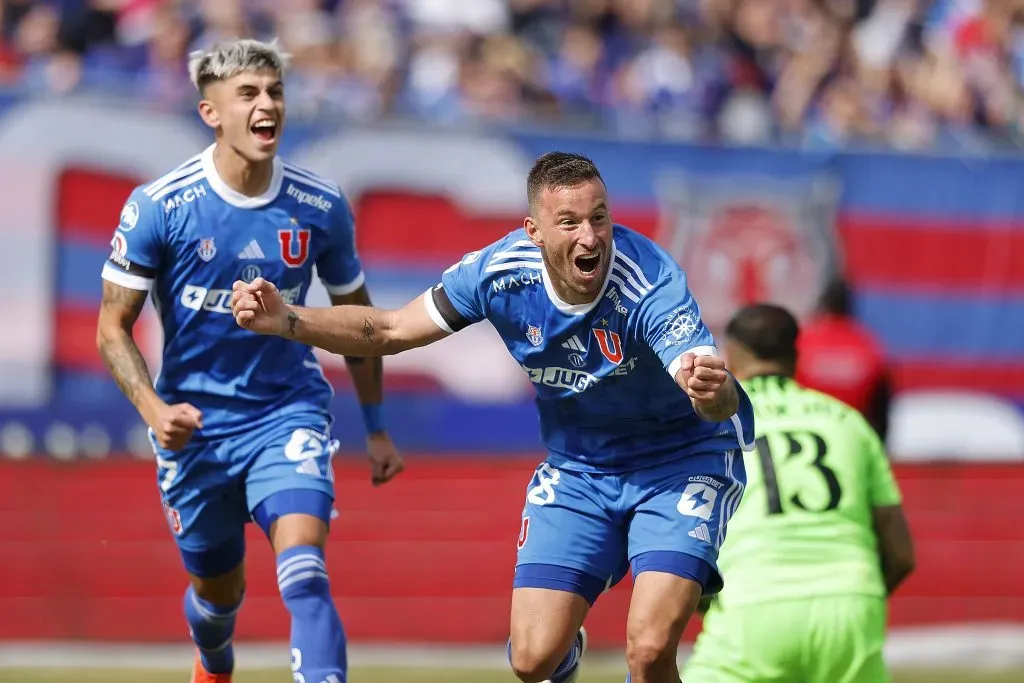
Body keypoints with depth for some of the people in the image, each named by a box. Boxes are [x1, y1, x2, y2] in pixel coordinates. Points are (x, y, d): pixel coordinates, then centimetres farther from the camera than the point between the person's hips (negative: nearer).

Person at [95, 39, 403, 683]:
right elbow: (114, 328, -6)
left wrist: (377, 428, 12)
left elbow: (355, 317, 9)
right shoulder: (157, 207, -13)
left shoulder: (321, 207, -7)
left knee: (305, 574, -23)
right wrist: (154, 409, -22)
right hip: (195, 424, 0)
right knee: (218, 590, 18)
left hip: (289, 412, 0)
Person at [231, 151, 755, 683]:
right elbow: (391, 330, -5)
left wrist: (713, 393, -69)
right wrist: (287, 321, -19)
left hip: (684, 462, -4)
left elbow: (723, 403, -45)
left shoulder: (651, 284, -32)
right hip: (576, 466, 4)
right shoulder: (500, 272, -19)